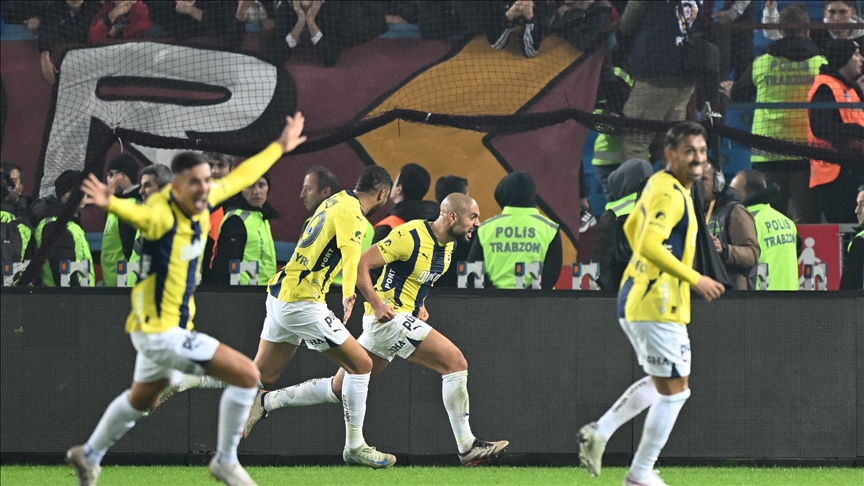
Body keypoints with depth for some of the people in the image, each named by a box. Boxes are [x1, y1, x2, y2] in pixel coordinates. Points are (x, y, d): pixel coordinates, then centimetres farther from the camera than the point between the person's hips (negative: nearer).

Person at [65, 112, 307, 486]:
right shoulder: (162, 214, -26)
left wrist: (279, 147, 27)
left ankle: (89, 455, 49)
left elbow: (240, 177, 16)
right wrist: (112, 204, -71)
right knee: (246, 375, -11)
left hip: (168, 327, 9)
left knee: (142, 399, 30)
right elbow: (139, 214, -49)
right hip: (159, 331, -9)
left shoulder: (202, 201, -2)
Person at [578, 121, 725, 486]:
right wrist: (695, 280, -25)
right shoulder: (671, 194, -18)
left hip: (636, 301, 10)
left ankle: (599, 432, 16)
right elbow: (650, 245, -29)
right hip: (657, 306, -10)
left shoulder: (659, 184, 13)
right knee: (673, 390, 0)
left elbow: (632, 227, 27)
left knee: (661, 383, 23)